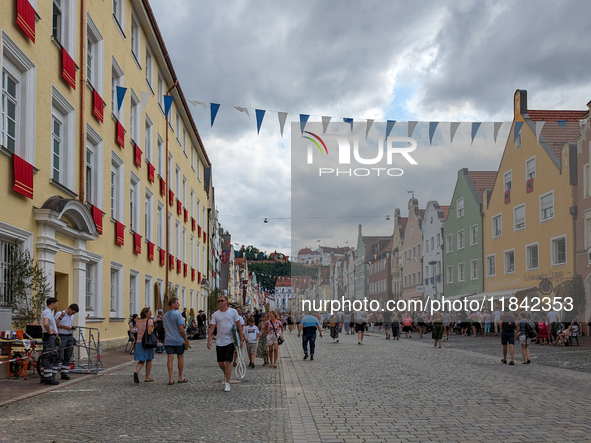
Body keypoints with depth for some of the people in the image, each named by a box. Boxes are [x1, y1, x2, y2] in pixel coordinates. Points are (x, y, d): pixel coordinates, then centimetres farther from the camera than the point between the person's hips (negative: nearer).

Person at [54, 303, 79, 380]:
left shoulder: (72, 316, 17)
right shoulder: (59, 314, -6)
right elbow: (55, 324, -11)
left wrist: (73, 327, 7)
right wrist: (65, 327, -16)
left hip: (70, 337, 7)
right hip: (62, 337, -7)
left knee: (68, 356, 7)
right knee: (58, 356, -10)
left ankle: (64, 373, 12)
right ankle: (53, 373, -8)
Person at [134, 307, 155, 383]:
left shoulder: (138, 321, 9)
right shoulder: (150, 321, -10)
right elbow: (149, 332, -21)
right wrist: (153, 328, -1)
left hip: (139, 342, 5)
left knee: (141, 361, 9)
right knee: (149, 360, 12)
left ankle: (137, 372, -20)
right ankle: (147, 377, 15)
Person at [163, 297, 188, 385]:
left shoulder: (165, 315, 12)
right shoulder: (177, 314, -12)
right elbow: (181, 329, -16)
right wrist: (185, 338, -3)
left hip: (168, 340, 5)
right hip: (178, 340, -5)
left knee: (170, 358, 1)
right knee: (180, 358, 9)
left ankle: (171, 378, -4)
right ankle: (180, 378, 17)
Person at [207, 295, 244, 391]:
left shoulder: (233, 311, 0)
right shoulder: (215, 314, 5)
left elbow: (239, 325, 2)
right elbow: (212, 328, 4)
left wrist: (241, 338, -3)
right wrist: (209, 341, -4)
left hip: (230, 341, -3)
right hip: (219, 342, 3)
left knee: (228, 361, -8)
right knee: (220, 362, 5)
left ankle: (227, 383, -1)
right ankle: (226, 373, 37)